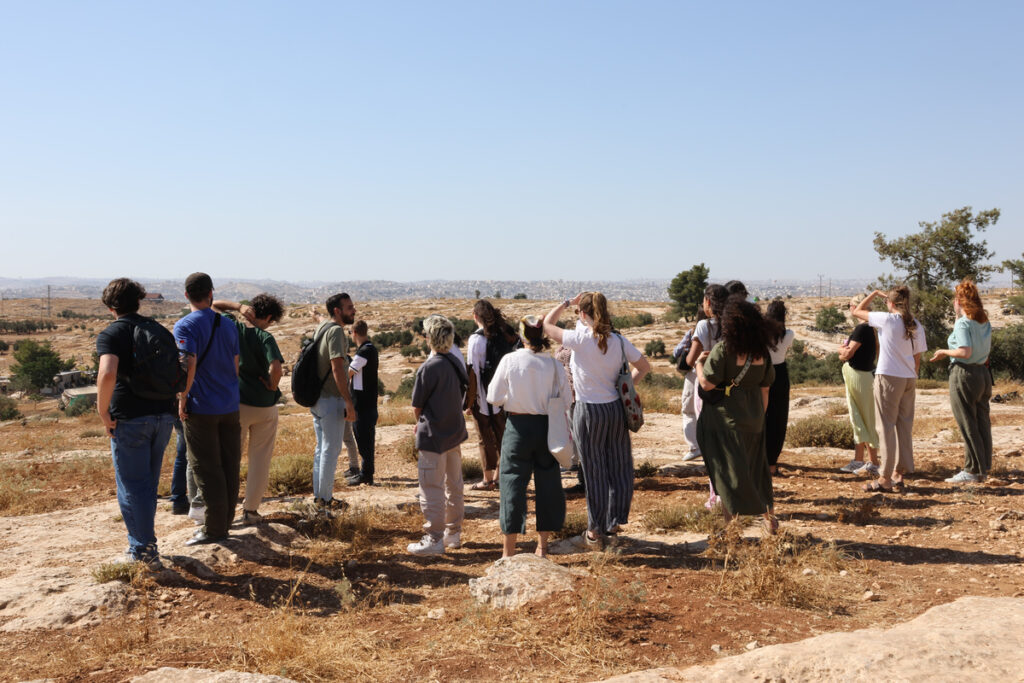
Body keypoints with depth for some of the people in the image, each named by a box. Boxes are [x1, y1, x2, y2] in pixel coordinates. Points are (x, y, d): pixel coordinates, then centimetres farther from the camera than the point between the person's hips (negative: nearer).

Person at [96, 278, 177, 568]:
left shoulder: (110, 334, -8)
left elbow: (107, 373, -25)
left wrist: (104, 413, -15)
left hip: (130, 419, -6)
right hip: (163, 415, 6)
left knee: (132, 485, 3)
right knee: (149, 482, 19)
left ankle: (143, 548, 5)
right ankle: (142, 541, 30)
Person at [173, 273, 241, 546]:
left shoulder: (185, 326, -9)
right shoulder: (228, 325, 8)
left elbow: (189, 364, -22)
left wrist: (183, 399, -12)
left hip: (201, 409, -5)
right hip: (230, 407, 6)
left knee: (207, 470, 1)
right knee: (229, 466, 11)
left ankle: (214, 528, 6)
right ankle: (225, 522, 20)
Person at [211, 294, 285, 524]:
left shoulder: (232, 329, -3)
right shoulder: (265, 337, -13)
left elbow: (213, 306, 13)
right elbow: (276, 368, -27)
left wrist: (238, 306, 1)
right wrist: (272, 386, -8)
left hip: (237, 403, 3)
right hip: (264, 405, -3)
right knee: (260, 459, 10)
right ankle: (250, 510, 15)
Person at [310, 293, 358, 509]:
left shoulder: (321, 328, 13)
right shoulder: (336, 331, -16)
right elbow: (337, 368, -23)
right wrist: (349, 402, -23)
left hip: (316, 398, 9)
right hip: (331, 400, -9)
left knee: (322, 448, 16)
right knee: (331, 449, 0)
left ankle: (318, 496, 22)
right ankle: (325, 498, 6)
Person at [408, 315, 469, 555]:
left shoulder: (428, 368, -19)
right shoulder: (456, 363, 3)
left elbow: (417, 405, -11)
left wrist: (420, 422, 12)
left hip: (434, 436, -8)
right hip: (455, 432, 8)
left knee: (432, 489, 0)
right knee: (453, 485, 17)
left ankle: (434, 540, 5)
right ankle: (453, 533, 27)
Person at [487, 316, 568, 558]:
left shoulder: (509, 360, -10)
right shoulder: (553, 364, -6)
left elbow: (493, 397, -7)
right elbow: (566, 398, -1)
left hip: (518, 426, -2)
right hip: (547, 427, 2)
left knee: (513, 483, 5)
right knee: (547, 482, 13)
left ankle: (509, 549, 8)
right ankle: (542, 545, 21)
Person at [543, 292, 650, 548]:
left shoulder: (580, 339, -15)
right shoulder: (619, 341, -2)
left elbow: (547, 324, -1)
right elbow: (644, 367, 8)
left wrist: (567, 302, 6)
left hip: (589, 411, -4)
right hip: (616, 408, 4)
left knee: (594, 472, 6)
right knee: (619, 467, 14)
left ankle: (596, 531, 16)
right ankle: (614, 522, 25)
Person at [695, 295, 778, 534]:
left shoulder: (723, 349, -15)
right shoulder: (762, 351, 3)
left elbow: (707, 384, -18)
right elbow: (765, 389, 9)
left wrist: (699, 362, 0)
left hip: (725, 418, -5)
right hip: (754, 419, 6)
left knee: (728, 471, 2)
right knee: (756, 469, 19)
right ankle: (769, 514, 25)